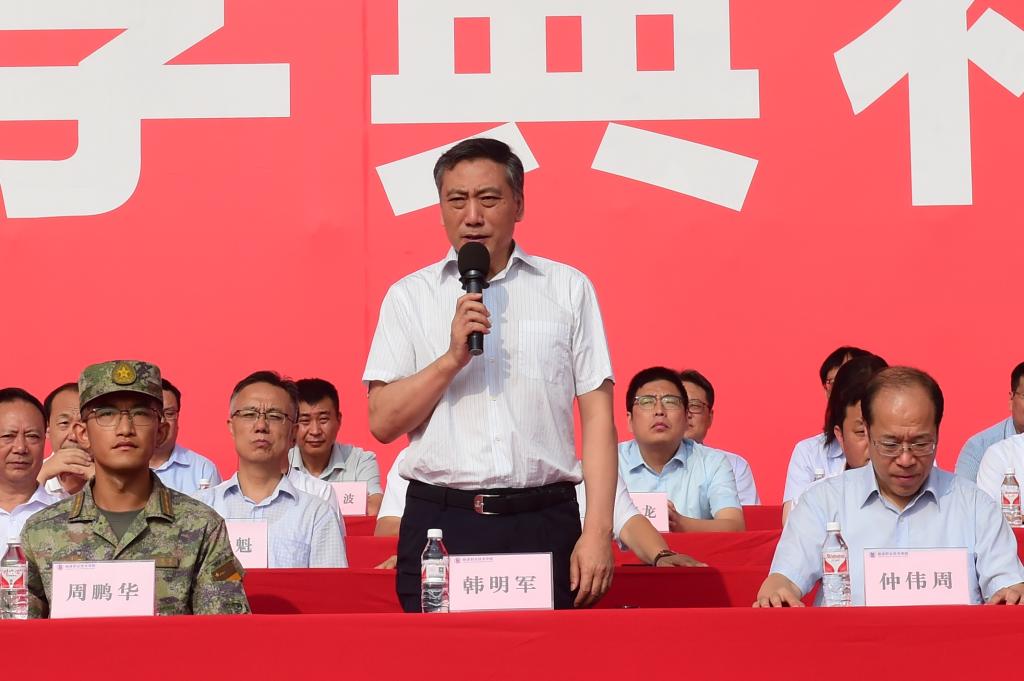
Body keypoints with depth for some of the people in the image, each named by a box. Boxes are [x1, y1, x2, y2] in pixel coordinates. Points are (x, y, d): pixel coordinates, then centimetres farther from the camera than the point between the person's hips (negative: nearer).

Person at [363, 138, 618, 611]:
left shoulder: (568, 289, 8)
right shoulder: (410, 296, 9)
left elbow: (597, 416, 5)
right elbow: (383, 422, 2)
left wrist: (598, 532, -3)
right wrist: (452, 358, -11)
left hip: (544, 523, 0)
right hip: (441, 523, 0)